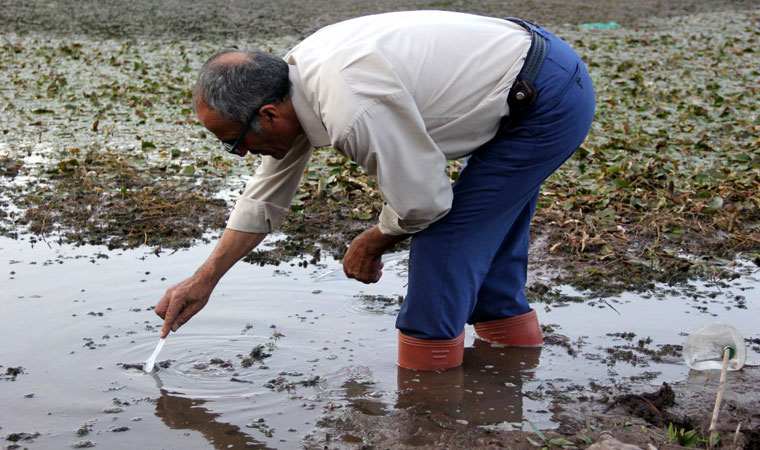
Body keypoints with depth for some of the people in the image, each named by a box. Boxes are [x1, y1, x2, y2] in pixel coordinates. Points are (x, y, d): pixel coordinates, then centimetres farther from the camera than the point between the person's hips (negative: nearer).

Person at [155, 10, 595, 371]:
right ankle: (507, 327, 38)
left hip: (549, 104, -9)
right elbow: (266, 196, 11)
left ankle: (428, 355, 8)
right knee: (485, 221, 22)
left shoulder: (353, 110, -33)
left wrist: (371, 244, 2)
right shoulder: (293, 77, -1)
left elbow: (421, 201, -19)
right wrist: (203, 280, 13)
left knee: (444, 235, -7)